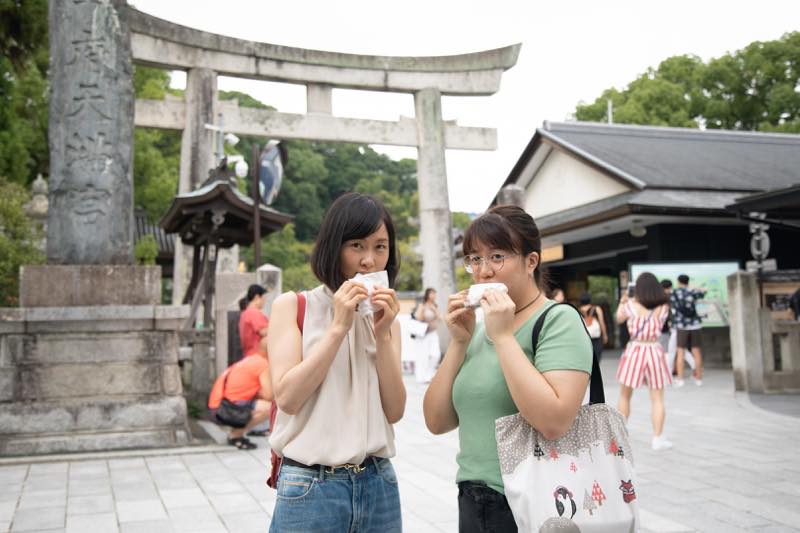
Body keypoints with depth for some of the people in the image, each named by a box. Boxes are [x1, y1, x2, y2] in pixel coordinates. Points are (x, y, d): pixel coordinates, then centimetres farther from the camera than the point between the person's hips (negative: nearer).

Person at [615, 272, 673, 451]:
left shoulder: (631, 305, -6)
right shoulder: (663, 307, -2)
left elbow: (619, 319, 12)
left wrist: (622, 302, 30)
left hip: (634, 351, -1)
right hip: (655, 351, 1)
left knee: (625, 396, 14)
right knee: (657, 399, 7)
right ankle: (658, 438, 6)